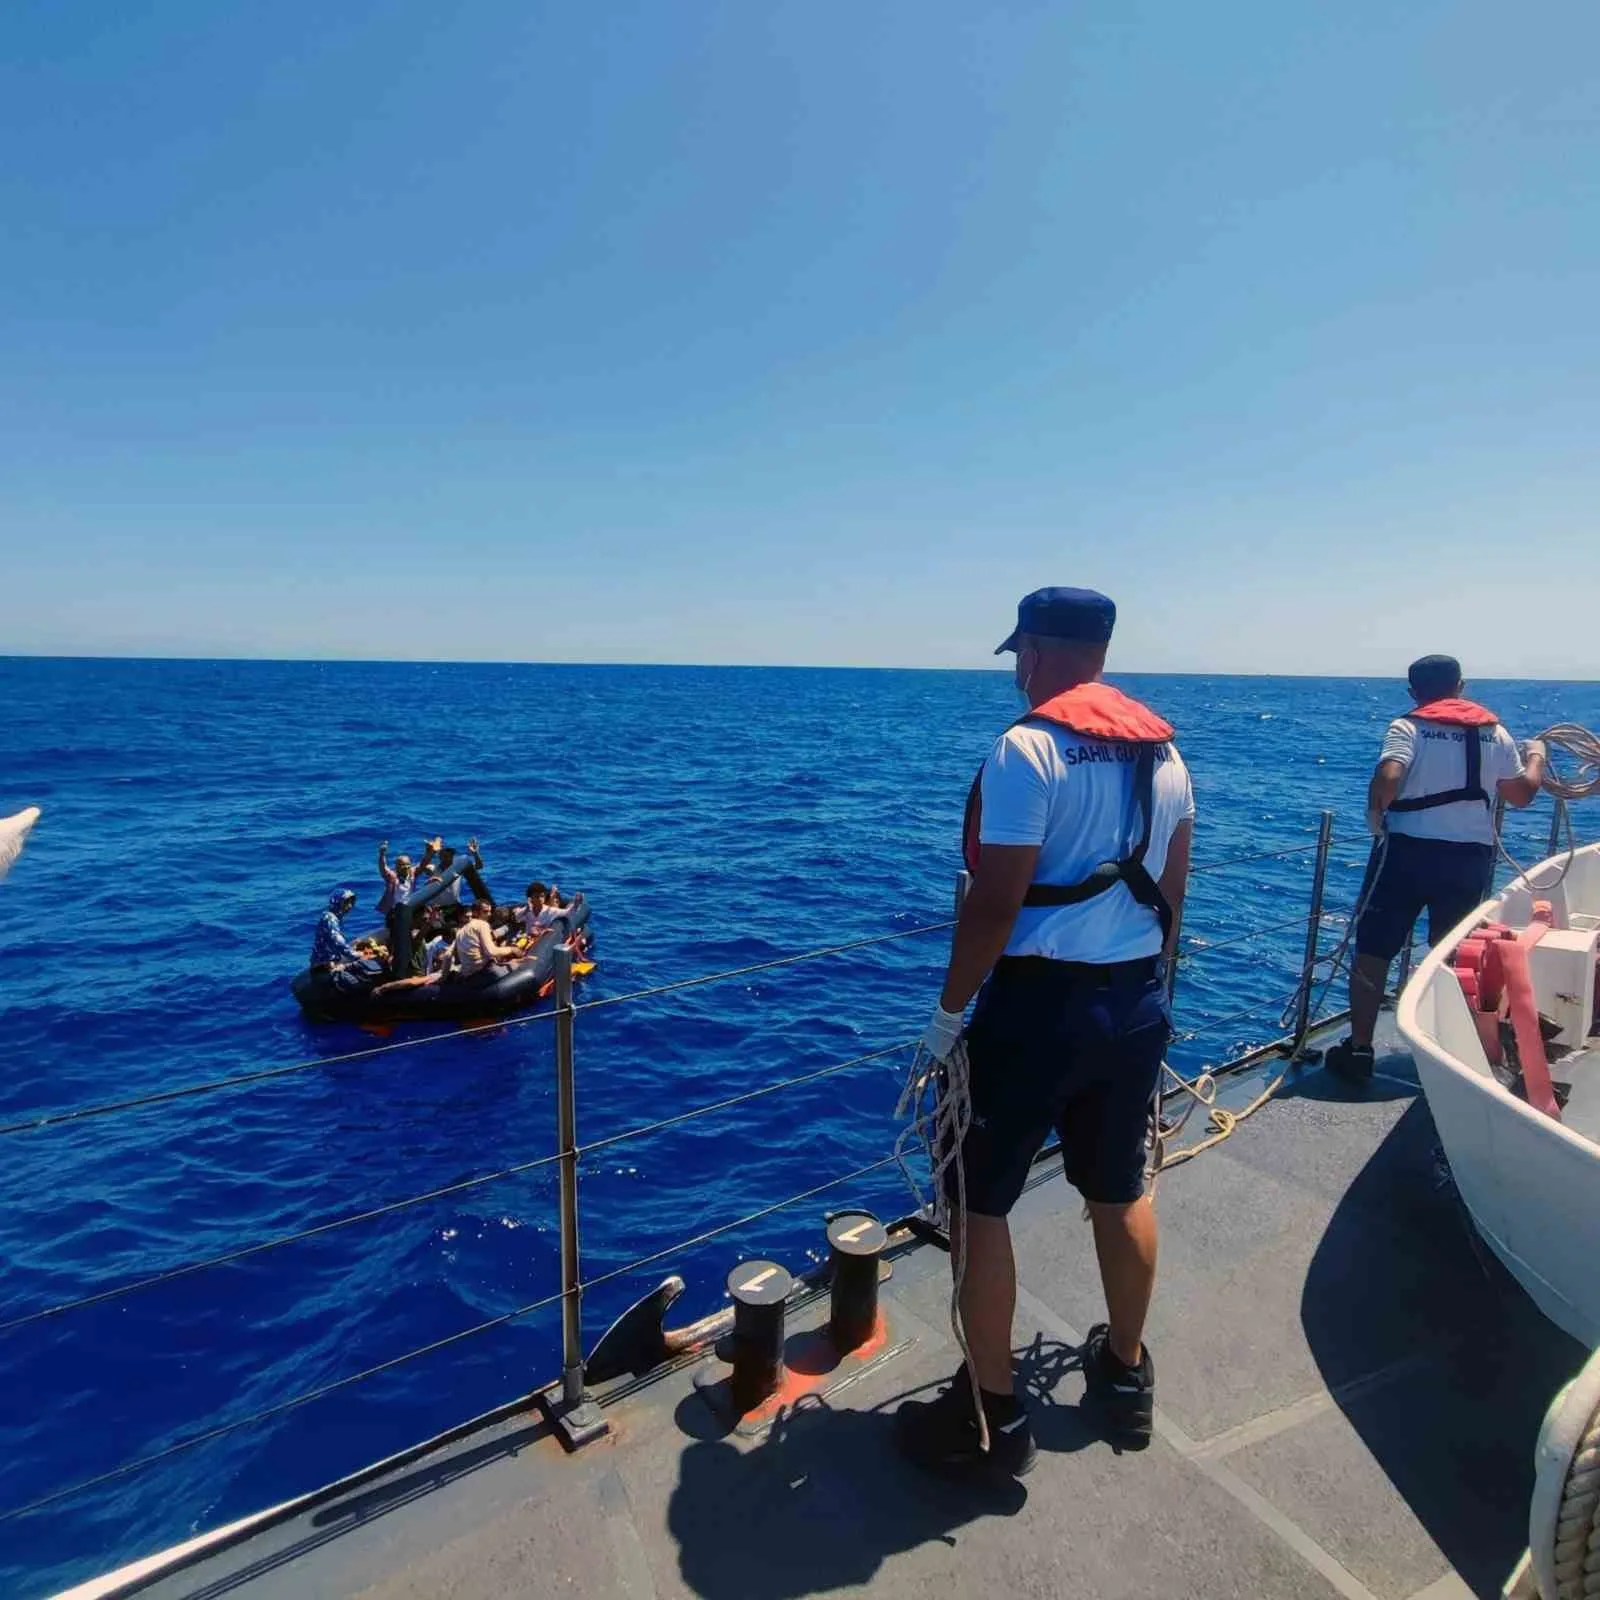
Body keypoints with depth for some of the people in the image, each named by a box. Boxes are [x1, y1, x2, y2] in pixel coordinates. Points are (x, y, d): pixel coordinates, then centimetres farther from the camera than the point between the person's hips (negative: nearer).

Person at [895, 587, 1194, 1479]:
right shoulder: (1164, 749, 7)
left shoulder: (1029, 746, -16)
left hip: (1038, 1002, -7)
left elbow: (995, 903, -19)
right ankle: (1127, 1376, 40)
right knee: (1122, 1194, 21)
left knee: (978, 1202, 8)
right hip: (1136, 1001, 8)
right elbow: (1171, 896, 12)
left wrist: (950, 1009, -9)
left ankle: (992, 1416, 19)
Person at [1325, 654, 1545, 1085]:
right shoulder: (1494, 731, 7)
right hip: (1471, 856, 4)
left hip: (1408, 850, -4)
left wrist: (1375, 816, -6)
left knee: (1372, 951, 4)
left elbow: (1387, 778, -23)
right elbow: (1522, 794, 16)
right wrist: (1536, 754, 33)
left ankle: (1358, 1050, 4)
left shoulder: (1408, 726, -5)